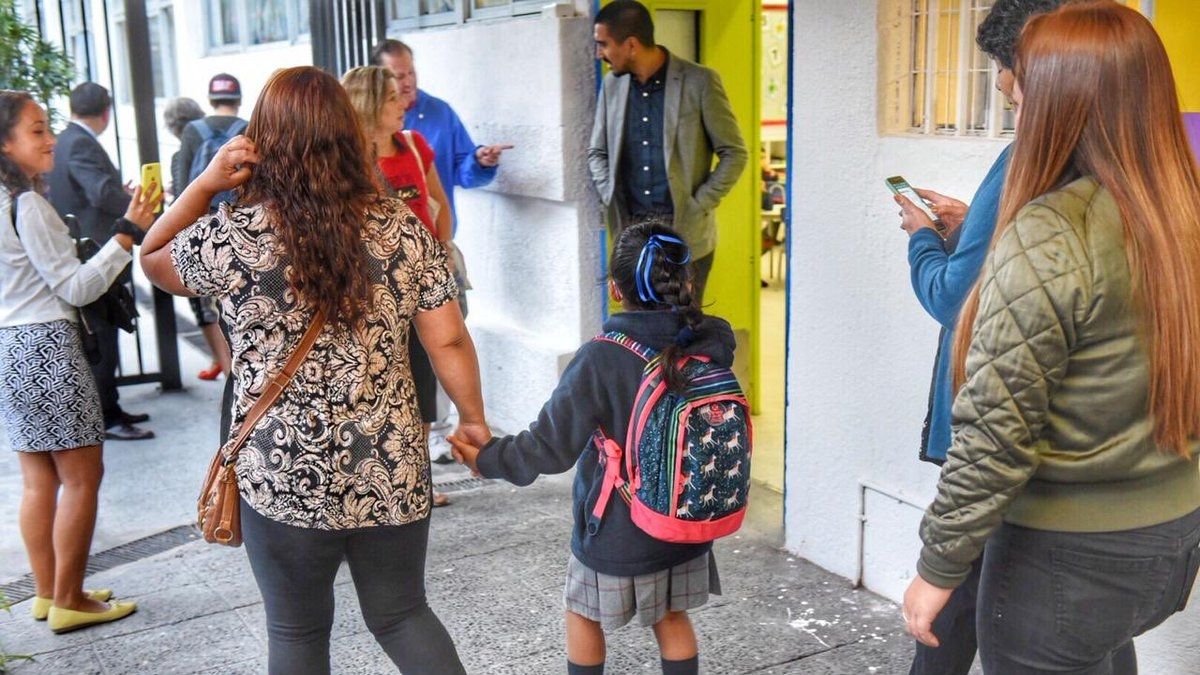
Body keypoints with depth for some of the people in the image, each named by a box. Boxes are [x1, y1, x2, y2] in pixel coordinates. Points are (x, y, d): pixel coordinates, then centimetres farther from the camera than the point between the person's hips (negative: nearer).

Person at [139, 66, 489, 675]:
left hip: (284, 482, -2)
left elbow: (153, 259, 9)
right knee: (403, 614, 21)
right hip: (392, 475, 3)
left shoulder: (231, 236, -11)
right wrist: (473, 420, 12)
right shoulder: (403, 228, -5)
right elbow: (448, 340, -2)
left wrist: (206, 182, -3)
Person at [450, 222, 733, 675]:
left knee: (584, 614, 21)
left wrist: (487, 459, -6)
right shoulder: (710, 346, -12)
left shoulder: (601, 360, -26)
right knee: (673, 619, 23)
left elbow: (550, 447, -22)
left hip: (615, 533, -4)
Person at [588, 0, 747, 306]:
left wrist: (697, 207, -10)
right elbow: (597, 152, 18)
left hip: (686, 233, -4)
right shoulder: (612, 84, 8)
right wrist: (611, 198, 2)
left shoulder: (700, 82, -7)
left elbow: (734, 154, -3)